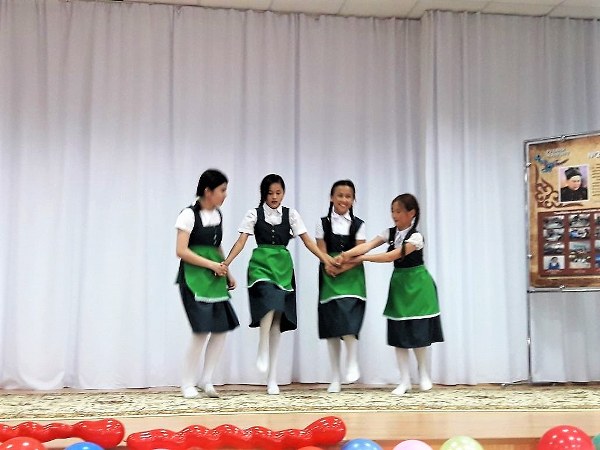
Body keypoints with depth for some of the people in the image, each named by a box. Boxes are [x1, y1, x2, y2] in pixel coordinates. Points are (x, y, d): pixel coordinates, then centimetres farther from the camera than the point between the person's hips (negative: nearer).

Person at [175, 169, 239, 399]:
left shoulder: (218, 215, 11)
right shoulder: (189, 214, -10)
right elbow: (182, 251, -15)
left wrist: (227, 273, 14)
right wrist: (211, 265, -16)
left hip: (215, 277, 7)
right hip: (194, 277, -7)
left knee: (222, 327, 2)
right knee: (202, 330, -9)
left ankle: (206, 379, 14)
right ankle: (187, 383, 6)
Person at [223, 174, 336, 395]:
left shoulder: (290, 214, 8)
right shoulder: (254, 214, 3)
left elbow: (306, 239, 4)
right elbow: (241, 240, -6)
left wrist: (325, 258, -7)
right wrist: (226, 262, -19)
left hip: (283, 266, 2)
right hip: (261, 265, -2)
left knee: (278, 318, 2)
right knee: (270, 304, -31)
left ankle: (272, 378, 9)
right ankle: (262, 352, -11)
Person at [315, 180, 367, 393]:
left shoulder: (358, 225, 5)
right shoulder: (323, 223, 6)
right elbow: (322, 252, -1)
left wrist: (343, 267, -19)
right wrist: (329, 265, -22)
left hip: (352, 277, -1)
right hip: (329, 278, 1)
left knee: (348, 320, -20)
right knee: (331, 327, 4)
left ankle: (352, 363, -1)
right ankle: (335, 377, 12)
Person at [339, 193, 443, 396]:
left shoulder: (415, 237, -17)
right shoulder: (390, 233, 0)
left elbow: (391, 256, -25)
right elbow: (368, 245, -14)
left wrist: (364, 258, -23)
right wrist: (347, 254, -30)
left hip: (417, 285, -6)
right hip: (398, 283, 6)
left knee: (419, 331, -1)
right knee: (398, 333, 3)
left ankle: (424, 375, 20)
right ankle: (405, 380, 10)